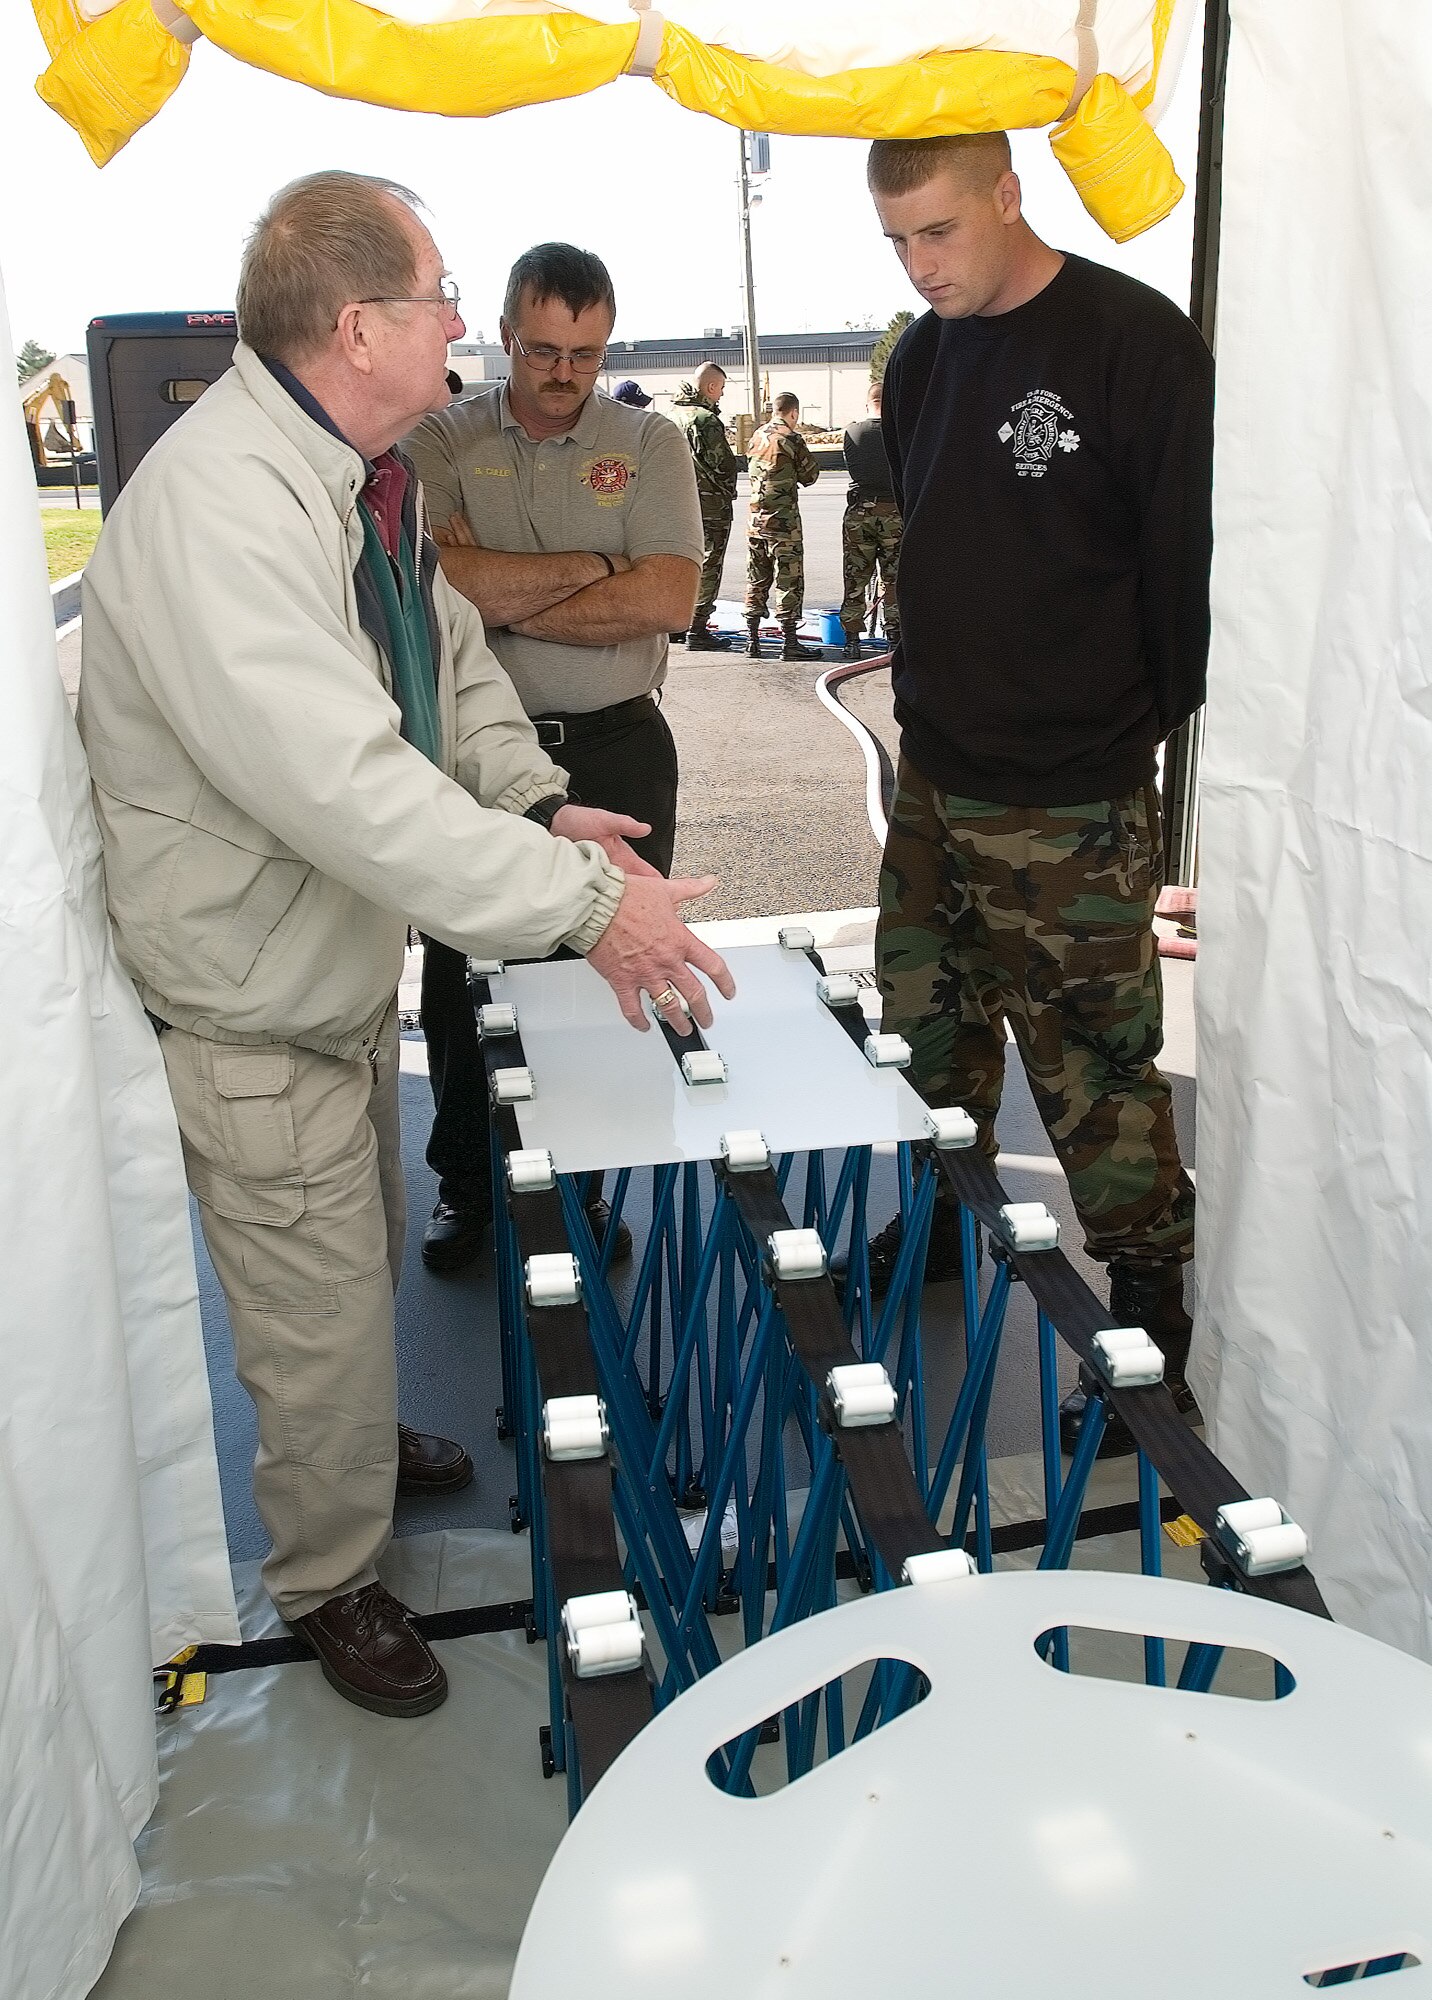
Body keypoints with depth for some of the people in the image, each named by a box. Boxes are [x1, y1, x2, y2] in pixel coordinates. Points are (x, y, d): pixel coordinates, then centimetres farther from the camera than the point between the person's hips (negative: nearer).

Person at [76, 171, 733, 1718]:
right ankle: (328, 1581, 33)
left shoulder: (367, 469, 3)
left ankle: (359, 1447, 56)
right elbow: (347, 787, -39)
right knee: (318, 1311, 7)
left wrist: (535, 796, -5)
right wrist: (582, 904, -35)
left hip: (350, 963, 10)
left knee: (367, 1260, 28)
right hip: (252, 1009, -9)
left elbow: (451, 659, 12)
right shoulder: (213, 512, -31)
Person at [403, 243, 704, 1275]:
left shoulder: (650, 442, 3)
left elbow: (667, 600, -11)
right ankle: (466, 1186, 27)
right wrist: (595, 568, -11)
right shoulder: (443, 440, 4)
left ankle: (587, 1187, 24)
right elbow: (436, 575, -15)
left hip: (618, 752, 0)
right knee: (464, 977, 9)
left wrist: (505, 601, -11)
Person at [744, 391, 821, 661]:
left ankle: (752, 641, 12)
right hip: (784, 520, -6)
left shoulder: (756, 436, 8)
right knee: (788, 581, -2)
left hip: (756, 517, 6)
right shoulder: (792, 439, -9)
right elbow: (810, 476, -1)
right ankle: (789, 643, -2)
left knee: (756, 581, 11)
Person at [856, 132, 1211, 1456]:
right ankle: (936, 1230, 41)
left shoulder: (1136, 341, -12)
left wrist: (1148, 714, -3)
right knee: (929, 1034, 18)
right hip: (936, 776, 7)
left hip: (1074, 803, -7)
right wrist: (936, 690, 15)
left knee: (1098, 1074, -1)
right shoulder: (923, 361, 10)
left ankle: (1154, 1339, 15)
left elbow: (1191, 551, -12)